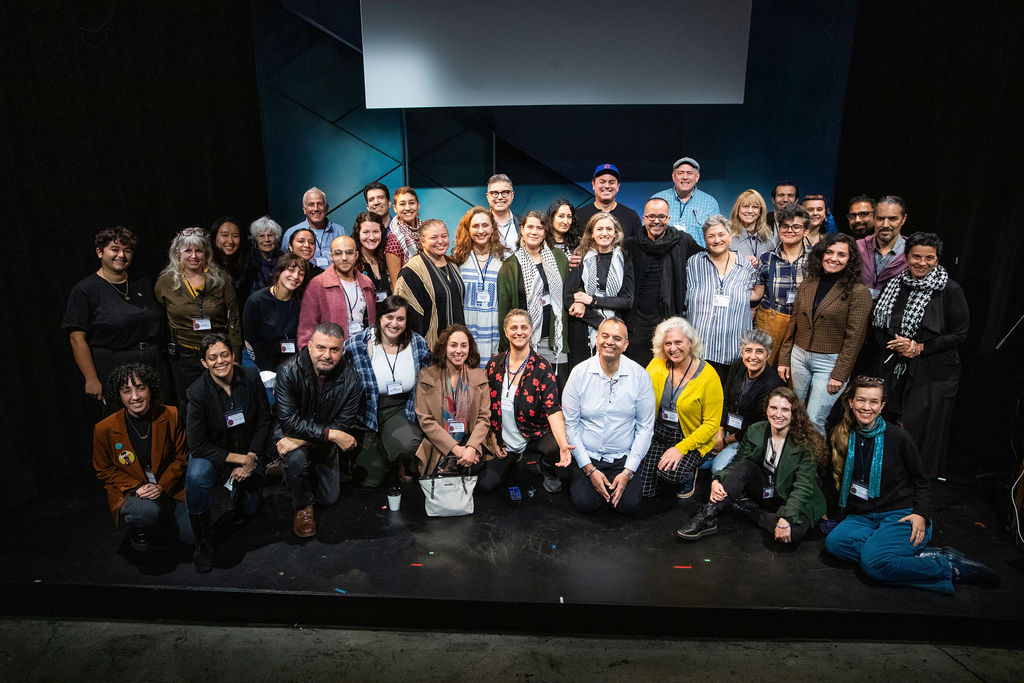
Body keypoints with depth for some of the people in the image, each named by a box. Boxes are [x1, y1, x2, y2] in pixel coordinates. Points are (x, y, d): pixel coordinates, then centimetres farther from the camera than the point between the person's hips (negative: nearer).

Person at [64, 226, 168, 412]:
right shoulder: (85, 290, -4)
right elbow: (77, 338, -8)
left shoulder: (143, 283, 12)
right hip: (113, 376, -4)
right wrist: (91, 379, -13)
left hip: (154, 371, 5)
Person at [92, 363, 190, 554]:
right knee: (149, 511, -36)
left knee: (193, 535, -10)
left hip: (168, 490, 2)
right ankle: (139, 531, 3)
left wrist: (162, 486, -14)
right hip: (128, 494, -2)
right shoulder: (104, 429, -10)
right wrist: (136, 487, -14)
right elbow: (105, 471, 3)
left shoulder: (171, 416, -7)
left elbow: (181, 457, 1)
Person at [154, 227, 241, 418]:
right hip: (183, 358, 1)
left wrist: (233, 357, -4)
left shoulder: (220, 280, 0)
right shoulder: (166, 282, 2)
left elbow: (233, 319, 1)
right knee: (189, 411, 9)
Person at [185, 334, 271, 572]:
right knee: (196, 478, -34)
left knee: (248, 510, -1)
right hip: (212, 453, -2)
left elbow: (264, 421, -3)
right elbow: (198, 446, -18)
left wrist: (250, 460, -11)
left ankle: (235, 484, 35)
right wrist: (240, 459, -21)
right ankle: (204, 545, -14)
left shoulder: (251, 377, -13)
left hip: (249, 450, 2)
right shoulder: (198, 392, -20)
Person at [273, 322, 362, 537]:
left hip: (325, 440, 3)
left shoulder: (351, 378, -21)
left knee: (329, 499, 10)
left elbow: (344, 425, -18)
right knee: (296, 458, -37)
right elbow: (289, 420, -28)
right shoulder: (289, 370, -27)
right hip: (291, 431, -3)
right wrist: (331, 434, -35)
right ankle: (303, 506, -7)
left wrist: (303, 439, -29)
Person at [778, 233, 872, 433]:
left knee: (814, 421, -6)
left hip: (830, 362, -5)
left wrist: (839, 375, -12)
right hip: (799, 356, 5)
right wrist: (784, 359, 9)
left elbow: (854, 337, -10)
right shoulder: (807, 284, 6)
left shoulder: (858, 292, -9)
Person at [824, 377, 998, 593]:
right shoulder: (841, 437, 5)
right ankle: (922, 556, -19)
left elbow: (921, 482, 6)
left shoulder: (898, 437, -3)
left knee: (873, 563, -30)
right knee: (834, 543, -28)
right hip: (862, 517, 4)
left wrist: (921, 514, -11)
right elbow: (836, 478, 16)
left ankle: (950, 568, -8)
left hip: (901, 516, -4)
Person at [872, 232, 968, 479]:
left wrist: (920, 348, -15)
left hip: (934, 375, -4)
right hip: (896, 370, 4)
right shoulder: (895, 285, 5)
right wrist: (894, 345, -8)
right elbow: (877, 324, 10)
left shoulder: (950, 291, -7)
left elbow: (960, 334, -6)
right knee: (891, 427, 8)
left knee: (923, 429, 1)